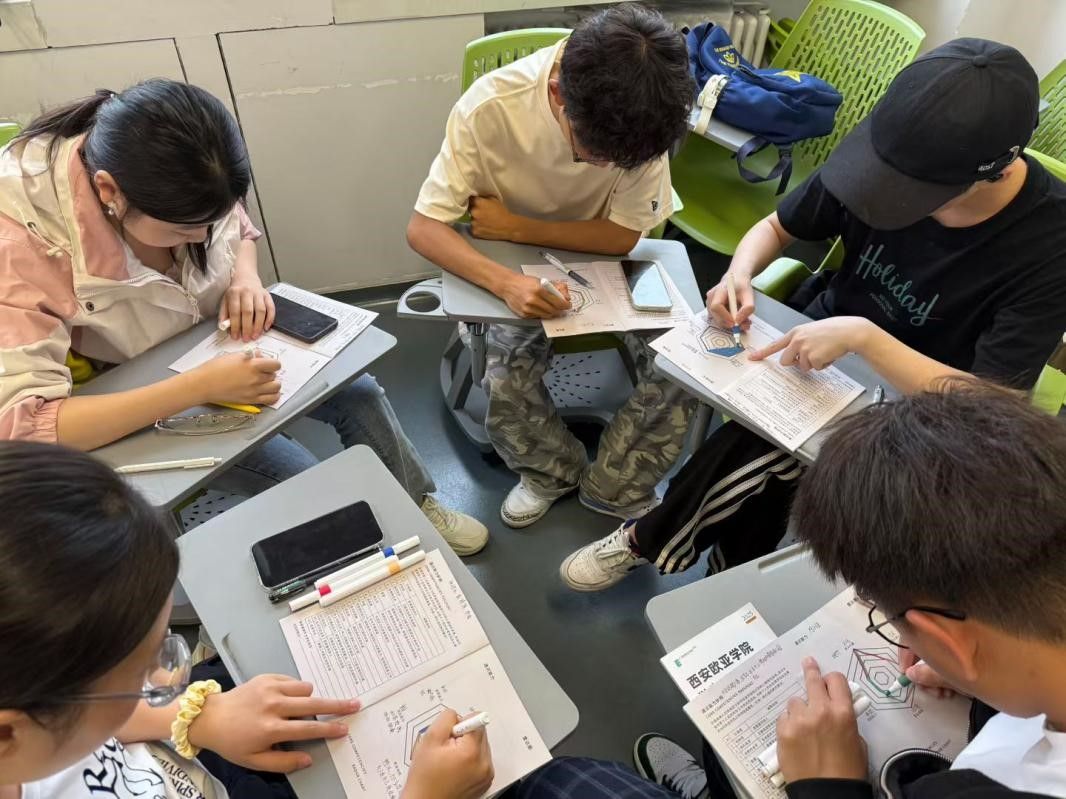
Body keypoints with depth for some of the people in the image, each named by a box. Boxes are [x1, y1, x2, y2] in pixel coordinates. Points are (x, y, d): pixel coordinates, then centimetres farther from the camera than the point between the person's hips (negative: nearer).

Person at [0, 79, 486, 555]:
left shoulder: (179, 173, -21)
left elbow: (240, 229, 3)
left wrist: (246, 278, -21)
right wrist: (200, 387, -44)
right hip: (136, 403, -4)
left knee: (359, 393, -4)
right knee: (302, 479, -17)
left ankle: (414, 508, 21)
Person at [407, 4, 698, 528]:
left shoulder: (644, 114, -27)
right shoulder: (491, 107, -30)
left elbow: (623, 236, -19)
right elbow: (422, 228, -27)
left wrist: (513, 226, -23)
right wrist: (505, 282, -44)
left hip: (607, 257, 1)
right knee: (505, 381, -23)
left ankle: (615, 489, 9)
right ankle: (553, 471, 11)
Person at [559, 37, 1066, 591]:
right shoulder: (891, 151, -15)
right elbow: (775, 227, 0)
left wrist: (864, 337, -37)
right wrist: (740, 274, -22)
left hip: (908, 403, -3)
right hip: (821, 340, 4)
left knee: (759, 451, -27)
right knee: (762, 471, -24)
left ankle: (646, 540, 1)